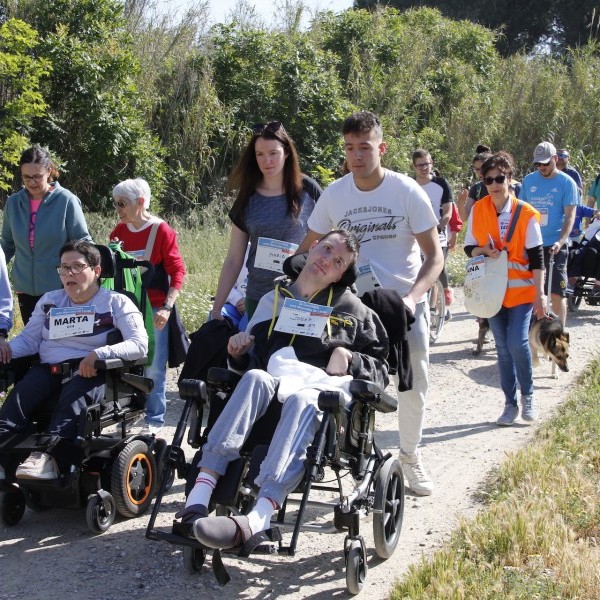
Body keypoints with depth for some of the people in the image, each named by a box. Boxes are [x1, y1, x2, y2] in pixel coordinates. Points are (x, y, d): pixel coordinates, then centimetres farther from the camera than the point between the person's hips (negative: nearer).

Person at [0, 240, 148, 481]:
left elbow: (139, 345, -8)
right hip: (48, 369, 4)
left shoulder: (116, 302, 6)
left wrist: (100, 354, -23)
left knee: (73, 400, -36)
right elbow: (29, 339, 17)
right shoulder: (49, 301, 23)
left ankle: (47, 456, -52)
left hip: (89, 372, -4)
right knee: (19, 396, -27)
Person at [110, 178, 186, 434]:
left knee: (154, 365, 1)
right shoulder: (119, 231, 8)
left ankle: (154, 418, 12)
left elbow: (177, 271, -8)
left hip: (154, 309, -4)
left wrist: (167, 307, -16)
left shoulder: (161, 231, -6)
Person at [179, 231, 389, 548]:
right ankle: (201, 491, -50)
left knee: (301, 399, -41)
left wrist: (348, 358, -1)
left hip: (323, 389, -2)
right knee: (256, 377, -37)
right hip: (273, 385, 2)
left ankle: (258, 518, -61)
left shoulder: (352, 309, 22)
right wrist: (238, 353, 10)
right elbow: (252, 363, 32)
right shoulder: (272, 301, 28)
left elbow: (380, 369, 18)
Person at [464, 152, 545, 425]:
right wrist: (484, 251, -15)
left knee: (517, 343, -14)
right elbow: (469, 247, 8)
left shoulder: (526, 214, -9)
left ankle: (527, 395, 10)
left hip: (521, 290, -3)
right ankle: (510, 403, 17)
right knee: (503, 347, 6)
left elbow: (537, 258, -6)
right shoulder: (478, 210, -1)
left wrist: (540, 294, -9)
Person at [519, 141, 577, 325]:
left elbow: (570, 216, -9)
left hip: (554, 245, -4)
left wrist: (561, 241, -22)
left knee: (557, 293, -5)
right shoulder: (529, 180, 6)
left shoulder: (566, 183, -4)